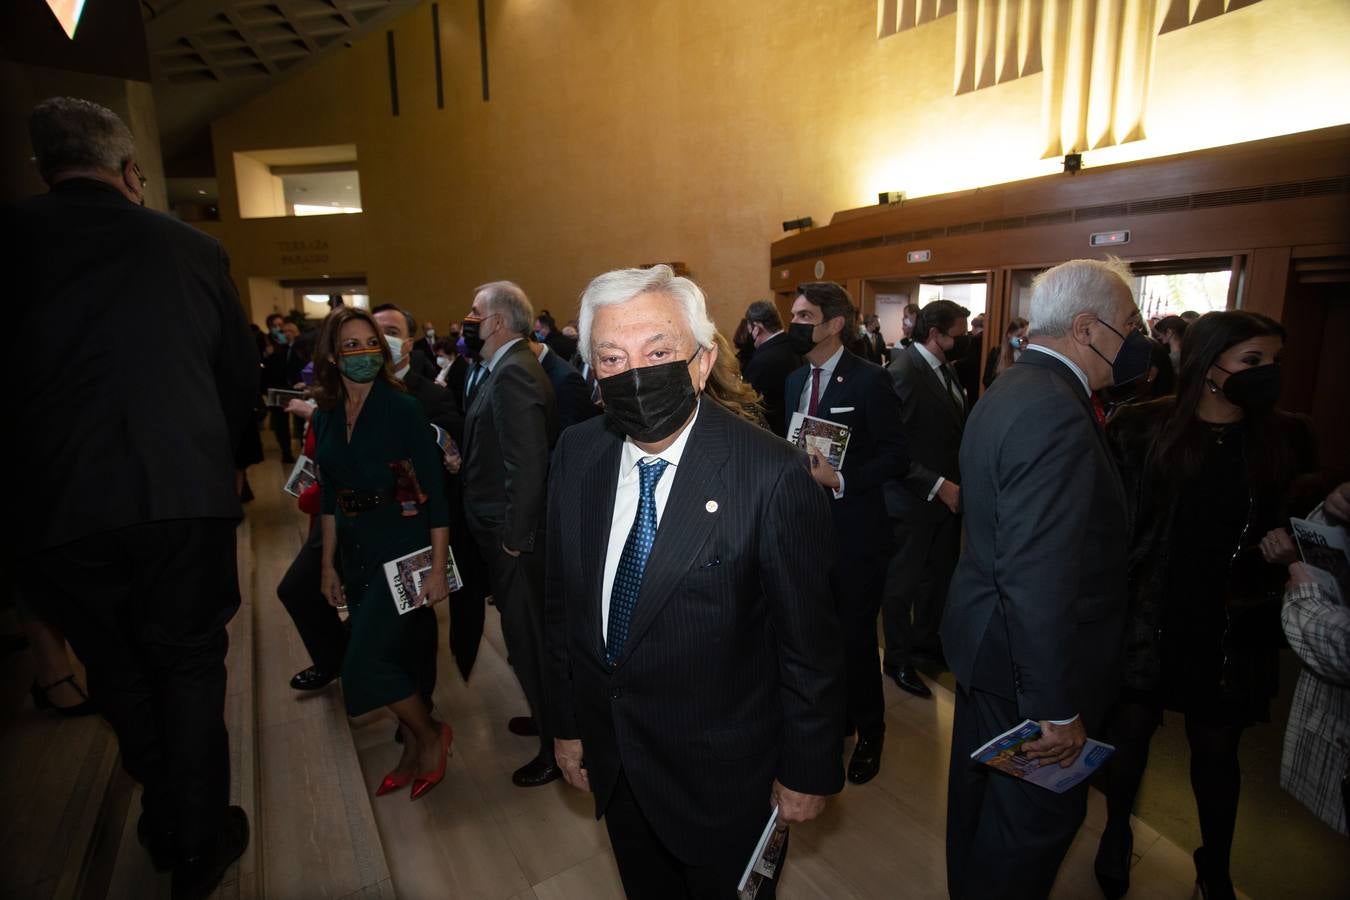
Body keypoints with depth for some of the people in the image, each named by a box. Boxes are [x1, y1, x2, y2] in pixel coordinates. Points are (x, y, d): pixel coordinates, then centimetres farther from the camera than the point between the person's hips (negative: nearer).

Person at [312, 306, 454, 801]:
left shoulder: (403, 408, -12)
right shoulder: (325, 416, 5)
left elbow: (434, 492, -13)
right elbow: (330, 497, 12)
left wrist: (438, 568, -15)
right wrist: (329, 565, 13)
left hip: (404, 550, -5)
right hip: (357, 555, 6)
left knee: (366, 662, -7)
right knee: (393, 657, 14)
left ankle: (431, 735, 19)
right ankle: (413, 750, 35)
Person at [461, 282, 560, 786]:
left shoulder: (514, 373, -21)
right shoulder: (505, 367, 10)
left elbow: (527, 463, -26)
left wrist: (514, 537, -21)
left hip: (515, 539, -9)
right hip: (505, 531, 9)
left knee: (528, 638, 5)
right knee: (526, 633, 22)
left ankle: (555, 748, 24)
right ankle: (547, 718, 43)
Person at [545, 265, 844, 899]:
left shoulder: (771, 474, -26)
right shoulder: (575, 455, -9)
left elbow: (810, 643, -16)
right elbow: (563, 601, 2)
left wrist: (809, 771, -6)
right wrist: (566, 723, 8)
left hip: (723, 777, -4)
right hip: (612, 763, 5)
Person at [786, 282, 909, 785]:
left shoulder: (869, 380, -12)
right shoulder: (796, 380, 9)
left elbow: (897, 457, -13)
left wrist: (840, 480, -23)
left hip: (854, 531, -6)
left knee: (855, 636, 6)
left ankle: (869, 734, 31)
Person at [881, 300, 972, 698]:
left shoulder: (944, 370, 9)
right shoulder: (902, 373, -19)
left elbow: (952, 432, 12)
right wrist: (937, 486, -21)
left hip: (947, 495, 8)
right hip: (913, 501, -8)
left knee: (939, 575, 20)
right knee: (902, 583, 8)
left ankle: (926, 641, 40)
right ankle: (898, 659, 26)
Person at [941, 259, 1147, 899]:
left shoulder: (1010, 389, 5)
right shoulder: (1055, 412, -27)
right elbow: (1040, 580, -30)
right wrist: (1058, 709, -23)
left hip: (985, 639, 10)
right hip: (1027, 664, -10)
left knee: (981, 788, 28)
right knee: (1042, 816, 12)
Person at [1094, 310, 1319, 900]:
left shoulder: (1287, 438, -1)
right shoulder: (1140, 427, -11)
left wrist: (1288, 547, -12)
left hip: (1230, 630, 2)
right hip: (1144, 622, -2)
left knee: (1216, 751, 18)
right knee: (1129, 731, 16)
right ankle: (1117, 835, 42)